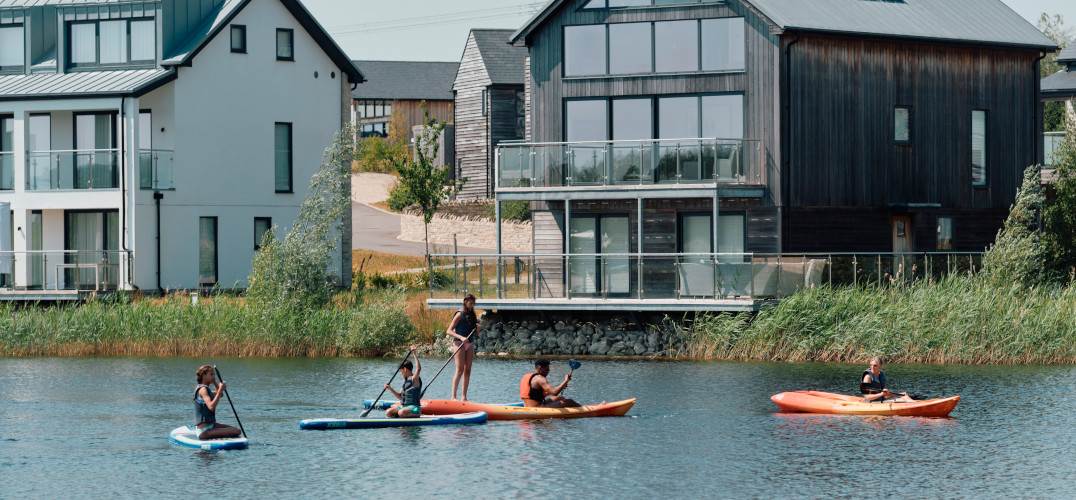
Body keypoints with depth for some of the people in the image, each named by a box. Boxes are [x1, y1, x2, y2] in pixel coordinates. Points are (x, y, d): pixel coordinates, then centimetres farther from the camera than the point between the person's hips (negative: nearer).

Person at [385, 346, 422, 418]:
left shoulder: (414, 379, -9)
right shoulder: (405, 381, 17)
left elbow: (418, 368, -29)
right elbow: (400, 396, 23)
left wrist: (414, 353, -27)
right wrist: (390, 389, 13)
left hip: (414, 407, -8)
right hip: (404, 406, 8)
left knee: (401, 413, -36)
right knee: (388, 412, -7)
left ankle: (418, 414, -13)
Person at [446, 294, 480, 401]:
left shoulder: (472, 315, 14)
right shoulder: (460, 315, -8)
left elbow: (475, 333, 19)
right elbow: (449, 331, -13)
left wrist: (478, 329, -3)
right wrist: (461, 337, -25)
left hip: (469, 344, 7)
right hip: (459, 343, -7)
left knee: (467, 371, 3)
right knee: (460, 370, -13)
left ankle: (464, 397, 5)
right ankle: (453, 397, -13)